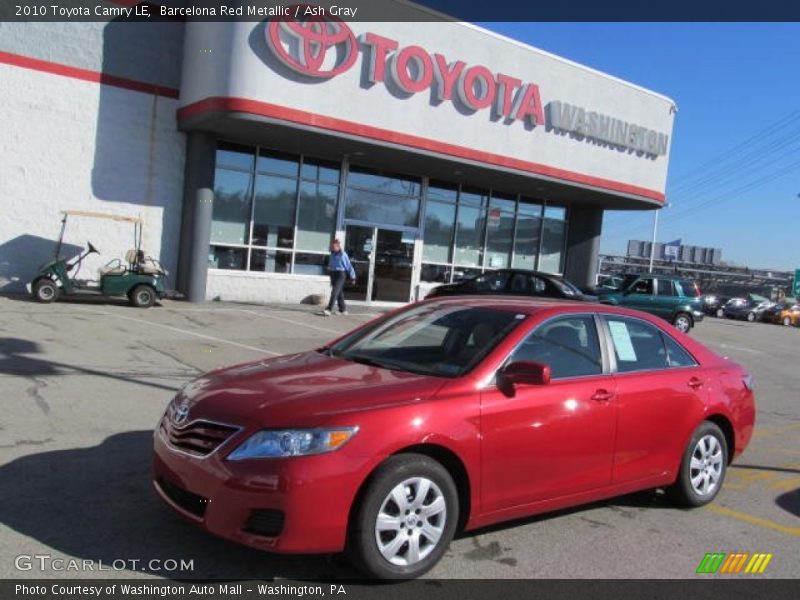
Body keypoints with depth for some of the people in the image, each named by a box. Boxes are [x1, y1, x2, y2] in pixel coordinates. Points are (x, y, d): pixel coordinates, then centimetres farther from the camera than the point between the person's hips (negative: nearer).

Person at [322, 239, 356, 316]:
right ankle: (343, 310, 25)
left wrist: (352, 277, -1)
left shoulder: (343, 255, -11)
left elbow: (349, 266, -5)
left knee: (334, 292, -15)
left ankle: (329, 309, -22)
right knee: (339, 293, 14)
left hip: (341, 274, -7)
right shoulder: (332, 254, 8)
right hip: (333, 274, 7)